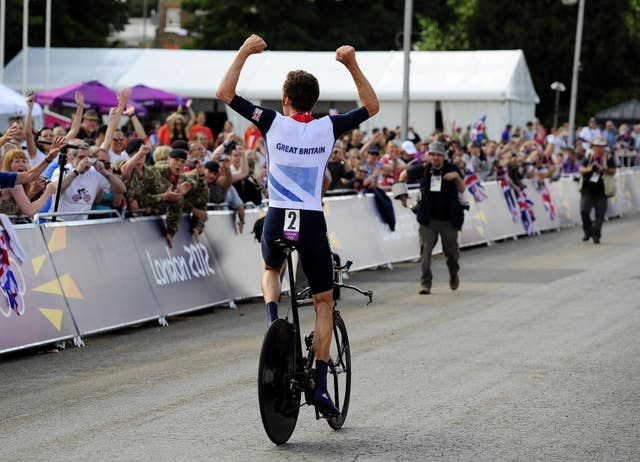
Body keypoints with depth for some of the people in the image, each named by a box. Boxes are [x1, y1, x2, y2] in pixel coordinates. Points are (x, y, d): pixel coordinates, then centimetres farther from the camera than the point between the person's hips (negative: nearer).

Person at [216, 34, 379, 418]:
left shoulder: (274, 124, -7)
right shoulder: (328, 128, -4)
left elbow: (225, 94, -4)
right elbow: (372, 107, 11)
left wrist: (244, 52, 1)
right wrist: (353, 65, 5)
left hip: (277, 221, 0)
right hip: (313, 223, 0)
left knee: (271, 270, 35)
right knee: (324, 302, 13)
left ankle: (273, 318, 4)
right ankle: (320, 384, 5)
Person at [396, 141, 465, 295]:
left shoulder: (451, 169, -2)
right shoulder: (423, 169, 0)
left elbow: (462, 189, -5)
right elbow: (404, 174, 16)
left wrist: (457, 177, -22)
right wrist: (402, 193, 12)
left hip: (449, 219, 0)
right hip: (428, 219, 0)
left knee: (451, 251, 11)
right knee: (425, 249, -11)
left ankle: (453, 274, 41)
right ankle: (425, 284, -7)